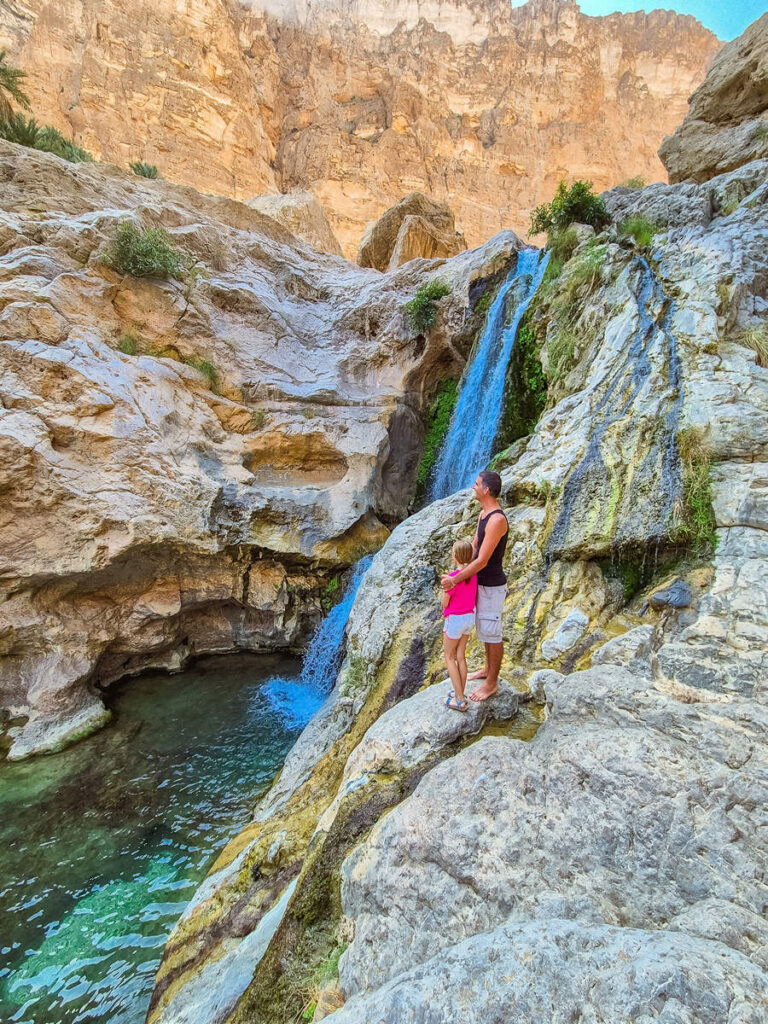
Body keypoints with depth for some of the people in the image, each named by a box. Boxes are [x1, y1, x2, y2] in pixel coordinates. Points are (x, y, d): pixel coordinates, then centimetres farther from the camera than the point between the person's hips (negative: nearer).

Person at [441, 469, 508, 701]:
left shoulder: (497, 520, -28)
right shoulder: (484, 513, 4)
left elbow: (482, 561, -28)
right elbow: (473, 547, 8)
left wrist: (454, 580, -22)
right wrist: (457, 573, -1)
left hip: (492, 586, -10)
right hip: (480, 583, 10)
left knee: (491, 633, 4)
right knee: (484, 628, 23)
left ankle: (492, 683, 20)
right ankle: (488, 669, 42)